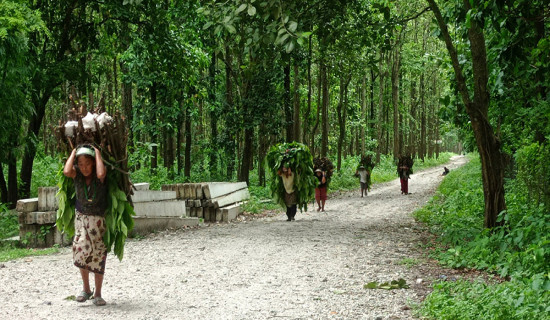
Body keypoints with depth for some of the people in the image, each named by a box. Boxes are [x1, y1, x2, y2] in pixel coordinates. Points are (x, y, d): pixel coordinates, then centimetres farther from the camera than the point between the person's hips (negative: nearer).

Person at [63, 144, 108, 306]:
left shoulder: (99, 173, -12)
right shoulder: (77, 173, -6)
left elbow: (101, 174, -38)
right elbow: (66, 171, -29)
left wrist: (97, 153, -25)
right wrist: (73, 152, -16)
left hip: (99, 219, -2)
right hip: (81, 217, 2)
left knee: (98, 256, 0)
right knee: (81, 250, -14)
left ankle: (97, 294, 12)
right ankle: (86, 289, 4)